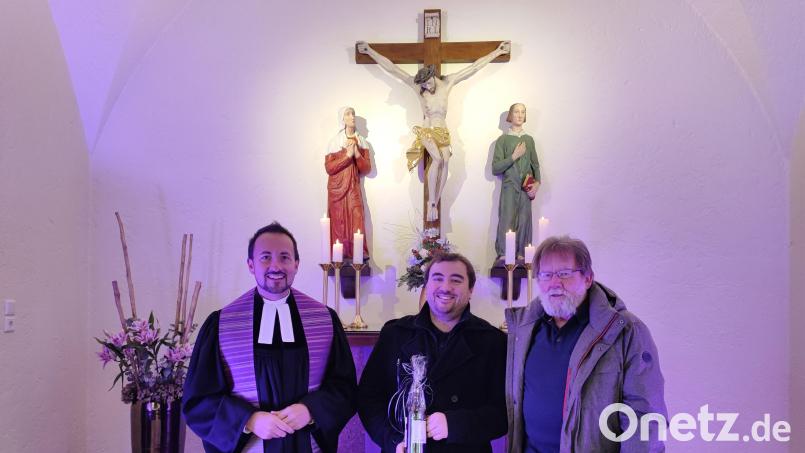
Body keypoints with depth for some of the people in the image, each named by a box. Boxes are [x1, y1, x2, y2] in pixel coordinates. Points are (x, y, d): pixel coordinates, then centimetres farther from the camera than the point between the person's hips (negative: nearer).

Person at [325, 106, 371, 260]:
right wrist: (347, 155, -19)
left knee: (357, 223, -7)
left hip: (353, 188, 2)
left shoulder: (362, 142, 4)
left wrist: (357, 154, -15)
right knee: (338, 223, 1)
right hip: (337, 189, -2)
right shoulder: (334, 142, -5)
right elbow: (329, 168, -13)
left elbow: (367, 168, 1)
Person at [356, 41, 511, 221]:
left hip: (443, 132, 3)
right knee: (438, 159, -29)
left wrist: (497, 51, 9)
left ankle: (434, 203, -18)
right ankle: (431, 203, -24)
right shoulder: (416, 85, -2)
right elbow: (391, 68, -1)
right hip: (426, 131, -3)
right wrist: (370, 51, 0)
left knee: (445, 161, -22)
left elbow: (475, 66, 5)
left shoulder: (447, 82, 2)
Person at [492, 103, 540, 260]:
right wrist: (514, 156, -12)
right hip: (509, 188, -3)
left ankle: (521, 256, 10)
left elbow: (535, 164, 18)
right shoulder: (503, 139, 1)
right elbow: (495, 168, -5)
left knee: (524, 223, 2)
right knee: (506, 223, -6)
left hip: (526, 189, 3)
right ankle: (503, 256, 1)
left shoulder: (529, 139, 13)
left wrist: (537, 182, 2)